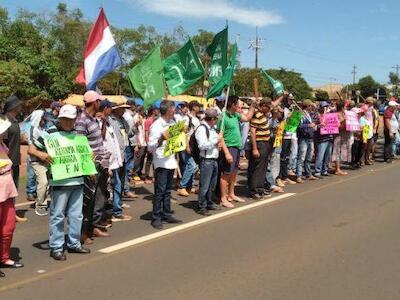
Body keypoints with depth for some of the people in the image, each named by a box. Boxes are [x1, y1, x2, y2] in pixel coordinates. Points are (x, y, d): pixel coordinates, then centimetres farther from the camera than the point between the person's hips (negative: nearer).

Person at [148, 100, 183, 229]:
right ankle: (156, 218, 4)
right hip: (161, 162, -7)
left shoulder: (173, 123, 9)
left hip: (171, 161, 7)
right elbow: (150, 147, -16)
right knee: (160, 191, -4)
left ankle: (167, 214, 22)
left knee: (167, 190, 14)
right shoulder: (156, 126, -13)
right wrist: (161, 139, -31)